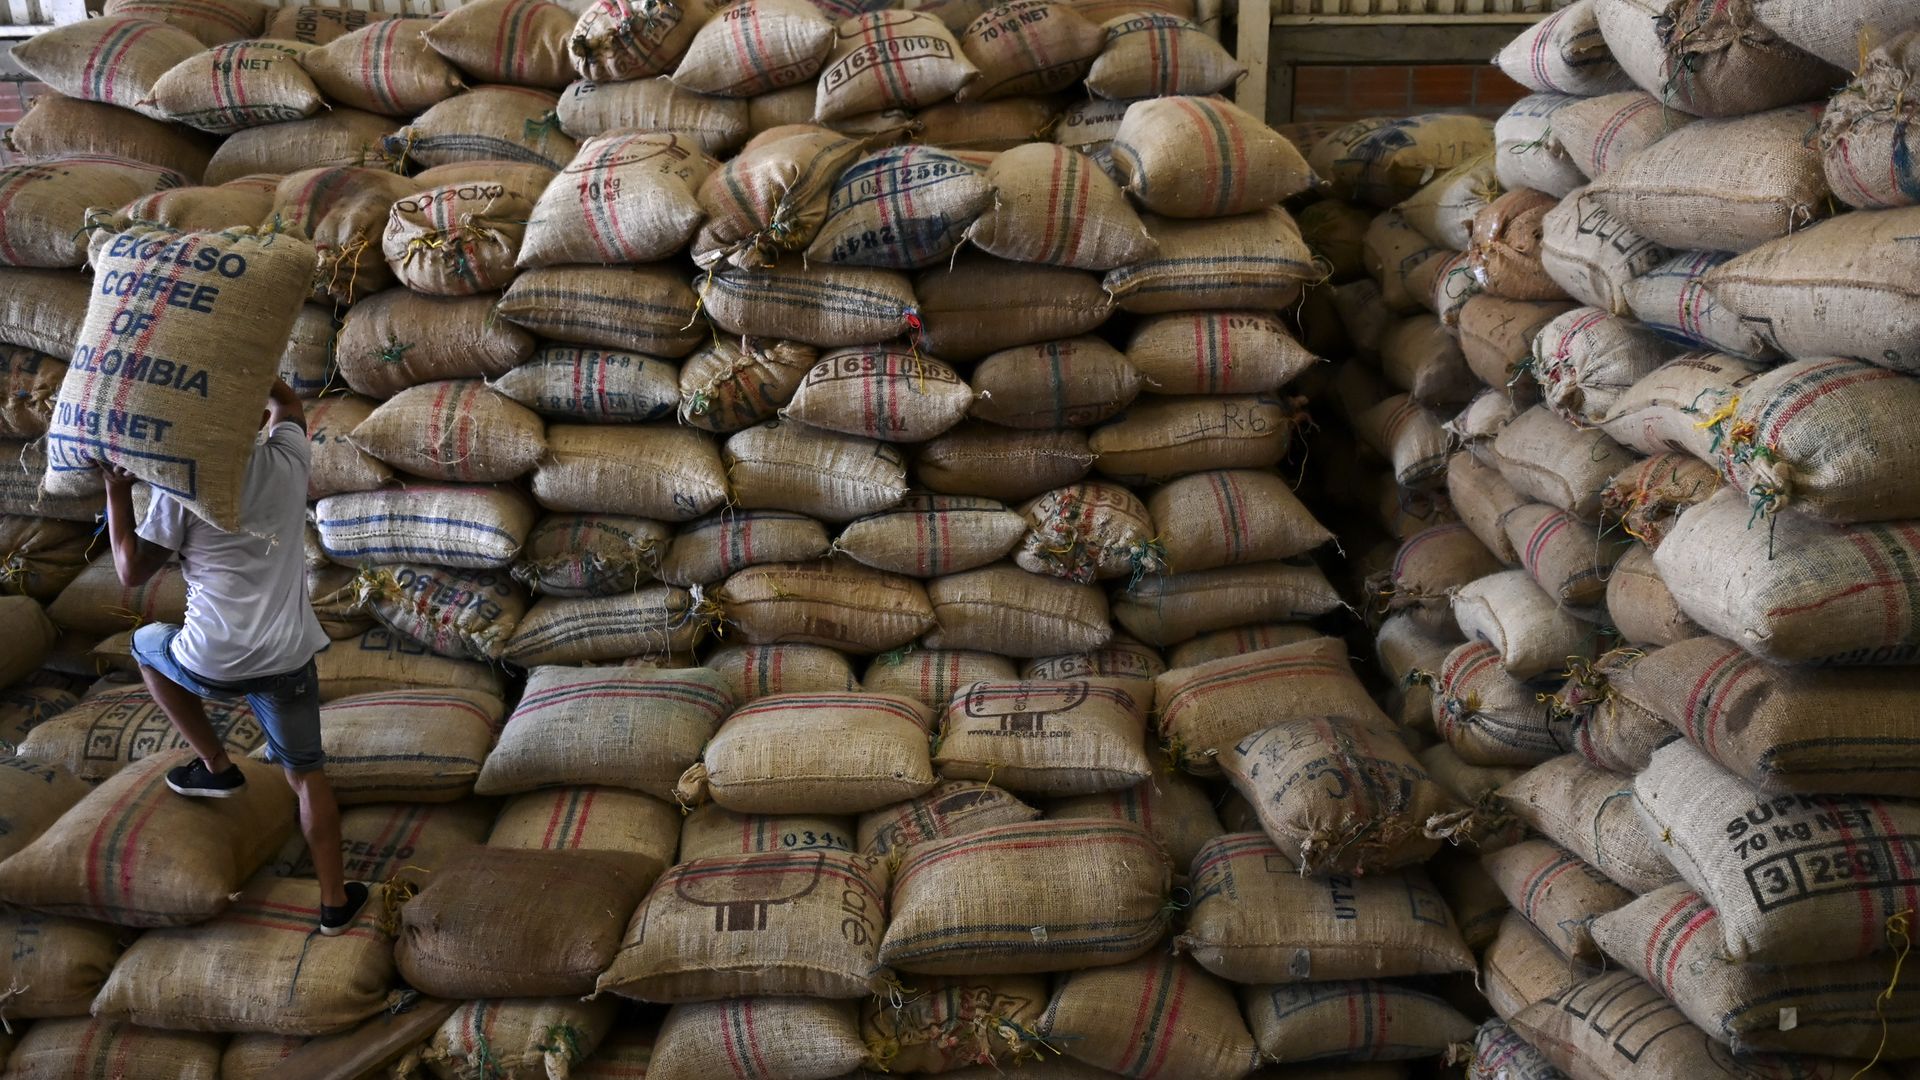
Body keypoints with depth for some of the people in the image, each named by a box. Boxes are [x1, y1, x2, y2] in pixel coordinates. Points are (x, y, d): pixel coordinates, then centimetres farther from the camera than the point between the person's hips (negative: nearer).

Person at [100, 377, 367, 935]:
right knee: (306, 773, 18)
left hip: (214, 664, -2)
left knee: (147, 644, 32)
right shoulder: (286, 460, 1)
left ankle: (216, 766, 28)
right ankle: (335, 901, 20)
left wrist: (116, 491, 8)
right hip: (289, 658, 3)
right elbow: (288, 404, 25)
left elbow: (132, 571, 1)